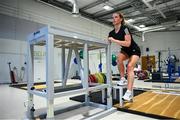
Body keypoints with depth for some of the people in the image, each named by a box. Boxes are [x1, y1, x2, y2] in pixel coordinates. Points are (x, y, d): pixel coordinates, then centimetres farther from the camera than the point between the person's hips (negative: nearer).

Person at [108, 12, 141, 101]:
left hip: (134, 50, -5)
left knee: (130, 66, -24)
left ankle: (129, 92, -28)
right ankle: (123, 79, -12)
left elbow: (128, 43, -34)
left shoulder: (124, 29, -23)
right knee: (119, 57, -28)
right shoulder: (111, 33, -5)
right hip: (125, 51, 5)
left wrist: (114, 40, -36)